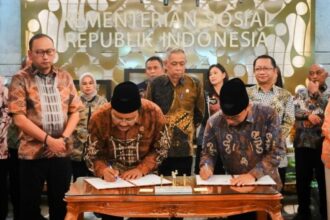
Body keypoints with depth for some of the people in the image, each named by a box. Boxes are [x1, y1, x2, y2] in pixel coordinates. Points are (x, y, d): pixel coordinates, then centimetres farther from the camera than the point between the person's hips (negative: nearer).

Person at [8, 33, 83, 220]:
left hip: (62, 151, 3)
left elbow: (75, 111, 6)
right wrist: (48, 139, -16)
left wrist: (64, 137, -9)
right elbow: (19, 118, -11)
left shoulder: (65, 77, 8)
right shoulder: (20, 80, -4)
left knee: (61, 203, 11)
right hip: (33, 152, -3)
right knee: (30, 204, 7)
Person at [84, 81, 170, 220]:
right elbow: (92, 155, -12)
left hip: (145, 177, 1)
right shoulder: (99, 118, -24)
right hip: (112, 179, 0)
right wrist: (103, 170, -33)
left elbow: (161, 149, -10)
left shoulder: (154, 113, -25)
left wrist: (142, 169, -24)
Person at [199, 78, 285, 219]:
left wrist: (253, 174, -25)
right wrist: (206, 166, -20)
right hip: (234, 187, 1)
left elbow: (276, 152, -15)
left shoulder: (268, 115, -13)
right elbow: (208, 153, 2)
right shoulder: (214, 122, -8)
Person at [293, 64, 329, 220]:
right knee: (302, 179, 10)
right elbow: (293, 110, -4)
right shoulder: (301, 93, 10)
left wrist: (316, 93, -12)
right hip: (303, 143, 3)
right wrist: (308, 115, -16)